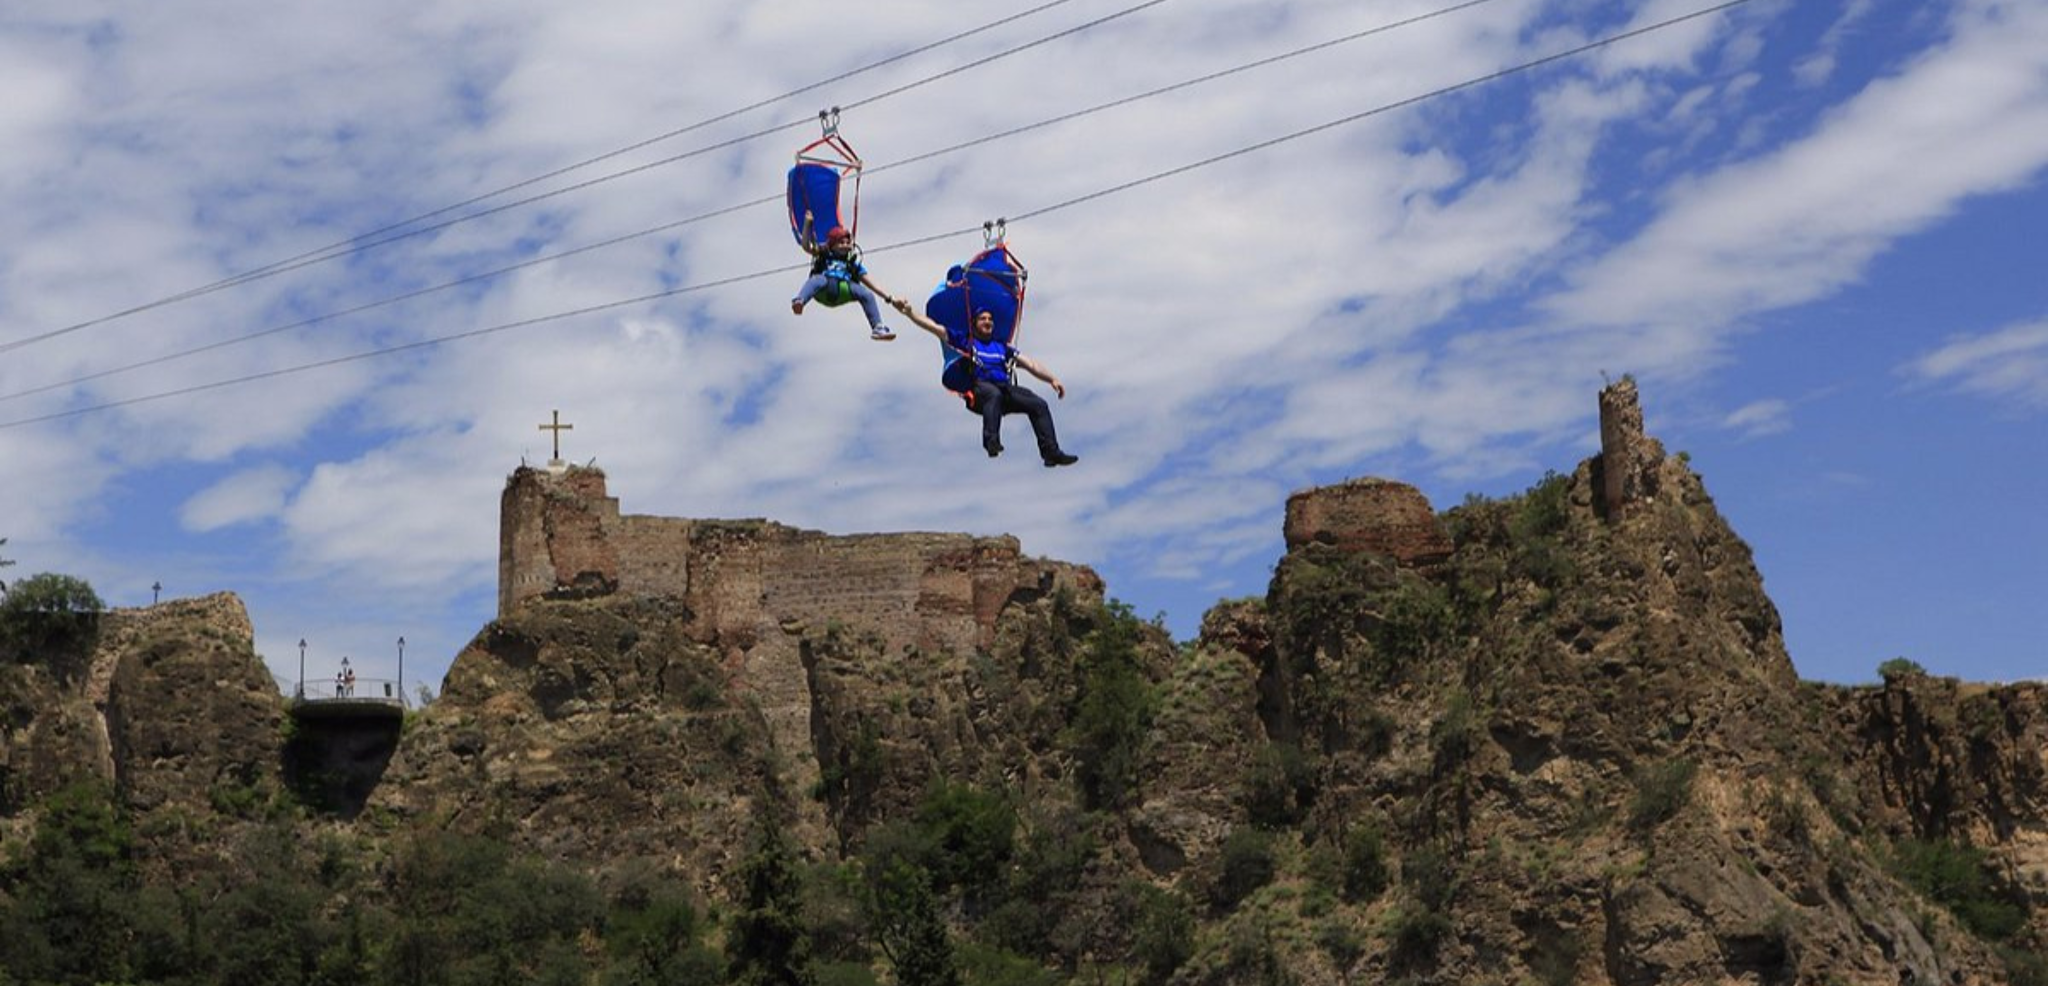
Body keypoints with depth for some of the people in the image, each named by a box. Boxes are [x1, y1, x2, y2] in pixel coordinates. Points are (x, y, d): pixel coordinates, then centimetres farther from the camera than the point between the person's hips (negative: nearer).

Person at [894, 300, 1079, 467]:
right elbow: (934, 327, 14)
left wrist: (1052, 379, 10)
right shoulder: (966, 342, 19)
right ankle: (991, 441, -49)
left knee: (1039, 405, -17)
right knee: (994, 394, -40)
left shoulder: (1003, 347, 29)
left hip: (1006, 390, 4)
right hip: (979, 389, -4)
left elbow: (1030, 364, 24)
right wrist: (909, 312, 5)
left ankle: (1051, 452, -19)